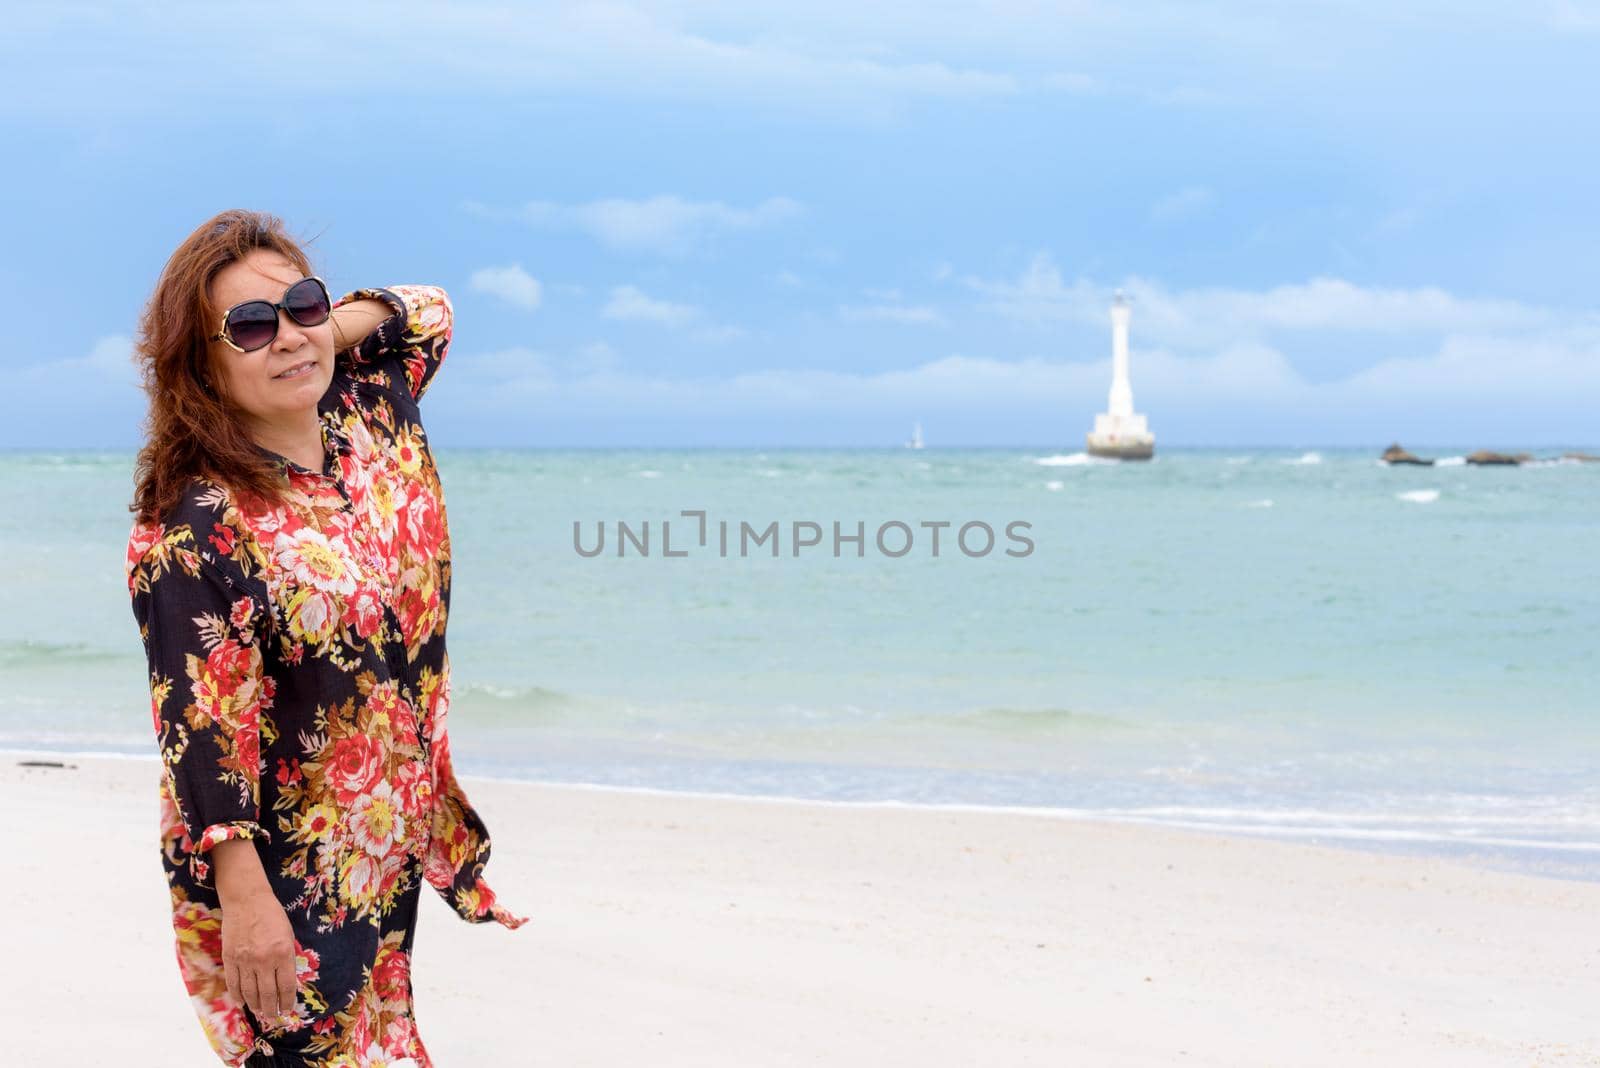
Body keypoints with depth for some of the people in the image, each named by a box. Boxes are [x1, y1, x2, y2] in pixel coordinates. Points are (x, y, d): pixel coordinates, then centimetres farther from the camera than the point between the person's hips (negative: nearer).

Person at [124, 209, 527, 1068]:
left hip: (396, 832, 7)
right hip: (287, 873, -7)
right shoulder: (192, 523, -20)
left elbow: (427, 313, 19)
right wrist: (242, 894, -25)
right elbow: (199, 727, -22)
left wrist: (335, 325, -1)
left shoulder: (372, 415, 0)